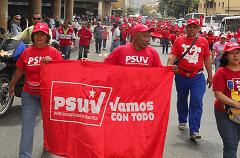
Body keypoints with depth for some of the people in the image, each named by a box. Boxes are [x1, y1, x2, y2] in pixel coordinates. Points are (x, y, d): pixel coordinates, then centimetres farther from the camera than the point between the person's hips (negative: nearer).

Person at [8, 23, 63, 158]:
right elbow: (19, 71, 10)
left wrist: (50, 62, -23)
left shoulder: (53, 52, -5)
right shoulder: (27, 52, 1)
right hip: (29, 94, 1)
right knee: (27, 124, -3)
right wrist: (12, 86, 19)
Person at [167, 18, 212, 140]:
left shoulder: (203, 41, 3)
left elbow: (207, 59, 9)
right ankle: (182, 121, 41)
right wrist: (169, 66, -27)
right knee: (182, 100, 18)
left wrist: (210, 76, 11)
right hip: (181, 76, 1)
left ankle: (194, 131, -9)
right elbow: (172, 55, -7)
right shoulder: (179, 40, 0)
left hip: (198, 77, -1)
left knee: (197, 102, -10)